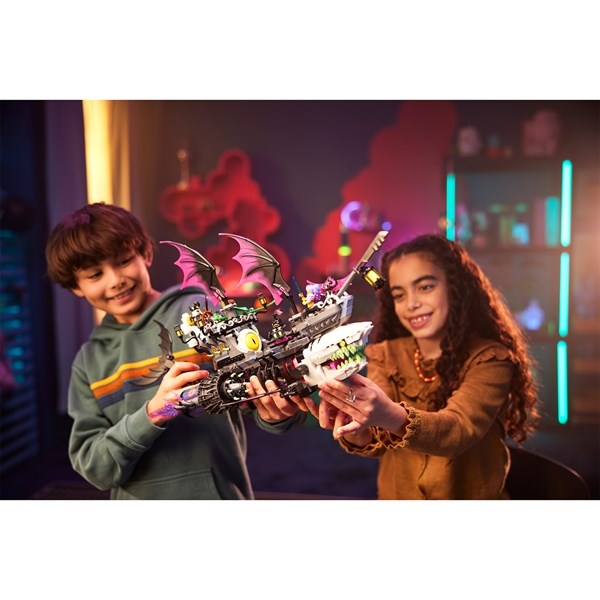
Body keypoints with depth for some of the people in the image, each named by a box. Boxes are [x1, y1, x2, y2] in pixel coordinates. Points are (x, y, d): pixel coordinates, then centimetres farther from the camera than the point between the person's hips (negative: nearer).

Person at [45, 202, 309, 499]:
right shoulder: (88, 363, 2)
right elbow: (93, 467, -5)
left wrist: (277, 413, -34)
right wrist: (151, 415, -22)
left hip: (218, 492, -3)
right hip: (134, 497, 3)